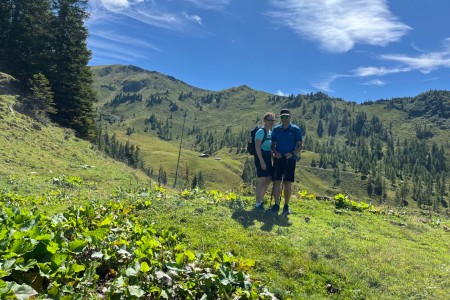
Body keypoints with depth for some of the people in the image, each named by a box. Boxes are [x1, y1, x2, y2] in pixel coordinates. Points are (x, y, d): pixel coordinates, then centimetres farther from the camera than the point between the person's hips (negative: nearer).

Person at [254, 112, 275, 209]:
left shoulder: (270, 132, 13)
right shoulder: (261, 132, -13)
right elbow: (257, 147, -19)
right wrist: (262, 161, -22)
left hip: (268, 157, 9)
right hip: (261, 157, -9)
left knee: (268, 179, 13)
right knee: (262, 180, -8)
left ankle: (261, 200, 28)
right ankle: (258, 204, 1)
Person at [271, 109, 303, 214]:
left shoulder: (295, 129, 1)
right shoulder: (276, 129, 8)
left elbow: (300, 145, 1)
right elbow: (273, 144, 12)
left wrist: (292, 153, -15)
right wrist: (275, 152, -7)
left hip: (290, 159, -2)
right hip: (278, 158, 2)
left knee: (287, 183, 1)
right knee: (276, 182, -2)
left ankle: (286, 206, 12)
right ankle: (276, 204, 8)